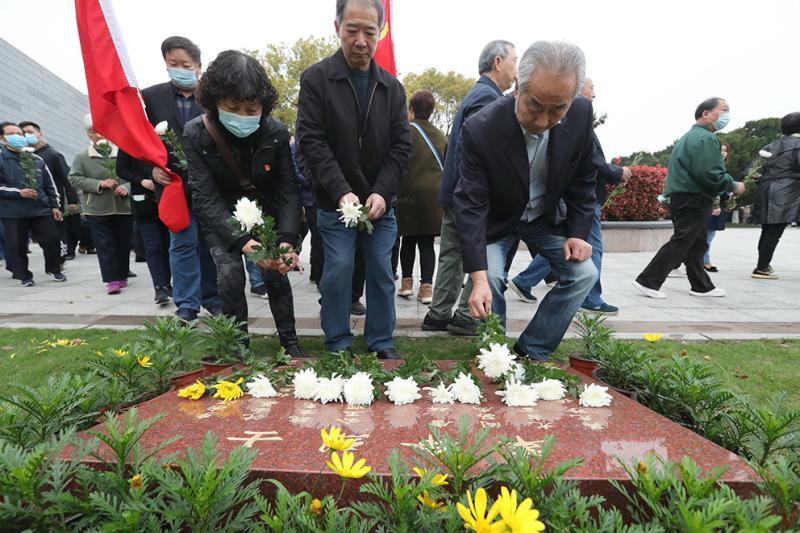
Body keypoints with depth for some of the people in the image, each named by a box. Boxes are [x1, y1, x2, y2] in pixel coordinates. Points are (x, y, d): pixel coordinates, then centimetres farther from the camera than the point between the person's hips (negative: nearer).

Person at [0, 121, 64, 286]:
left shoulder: (36, 159, 11)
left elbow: (49, 184, 15)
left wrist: (54, 205, 11)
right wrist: (18, 193, -16)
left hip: (41, 209, 3)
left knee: (53, 239, 2)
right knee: (17, 246, 3)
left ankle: (53, 269, 22)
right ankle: (24, 276, 18)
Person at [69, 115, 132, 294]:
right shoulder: (81, 157, 3)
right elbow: (74, 178, -1)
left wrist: (127, 187, -12)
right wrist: (99, 184, -14)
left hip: (123, 208, 1)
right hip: (97, 210, -1)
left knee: (123, 244, 9)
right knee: (105, 246, -2)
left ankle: (122, 275, 24)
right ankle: (112, 280, 0)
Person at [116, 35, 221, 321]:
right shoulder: (150, 97, 4)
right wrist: (150, 169, -8)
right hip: (173, 183, 1)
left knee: (209, 243, 8)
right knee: (183, 243, 2)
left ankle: (211, 298, 23)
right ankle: (186, 304, 14)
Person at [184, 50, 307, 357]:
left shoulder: (276, 133, -20)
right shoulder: (195, 135, -22)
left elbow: (288, 190, -18)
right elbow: (206, 198, -26)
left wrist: (287, 239, -32)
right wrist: (241, 241, -40)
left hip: (265, 216, 1)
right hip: (221, 218, 0)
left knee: (275, 273, -6)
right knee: (230, 275, -13)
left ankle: (290, 343, 12)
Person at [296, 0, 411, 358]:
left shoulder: (392, 87, 8)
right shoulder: (315, 79, -2)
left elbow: (400, 146, 2)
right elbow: (311, 141, -10)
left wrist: (382, 193, -13)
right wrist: (341, 192, -22)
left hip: (380, 203, 3)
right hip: (335, 203, -3)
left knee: (381, 272, 6)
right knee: (339, 270, -1)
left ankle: (381, 342, 22)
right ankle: (338, 345, 17)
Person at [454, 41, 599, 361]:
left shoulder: (581, 115, -19)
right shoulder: (481, 129, -31)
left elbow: (582, 179, -3)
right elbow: (470, 205, -31)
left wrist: (578, 233, -8)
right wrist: (478, 278, -38)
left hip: (547, 217, 4)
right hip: (497, 220, -3)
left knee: (584, 273, -5)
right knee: (491, 280, -22)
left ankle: (531, 353, 6)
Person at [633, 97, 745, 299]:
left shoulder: (687, 137, 20)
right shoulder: (706, 138, -12)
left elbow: (673, 167, 23)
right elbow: (710, 174, -21)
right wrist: (733, 186, -8)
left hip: (680, 197, 11)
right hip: (694, 200, -10)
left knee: (696, 244, 15)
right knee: (679, 243, -9)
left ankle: (702, 286, 24)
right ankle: (647, 281, -9)